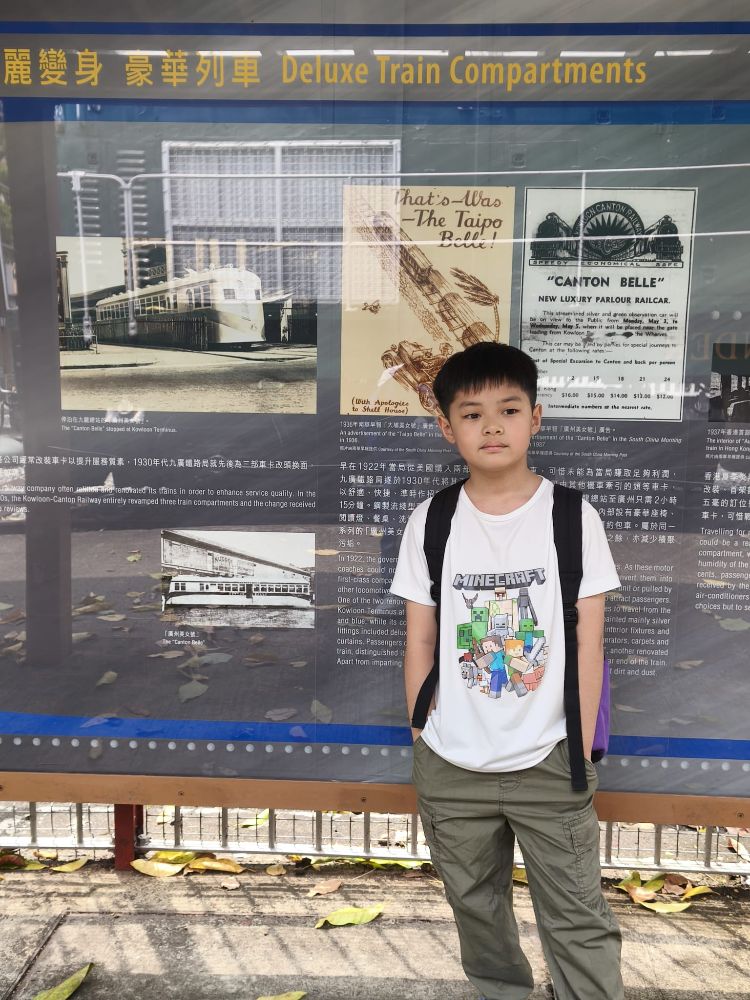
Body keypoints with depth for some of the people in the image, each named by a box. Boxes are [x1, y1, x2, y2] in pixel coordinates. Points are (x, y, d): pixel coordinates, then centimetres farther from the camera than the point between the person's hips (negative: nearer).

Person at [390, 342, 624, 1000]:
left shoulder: (573, 518, -6)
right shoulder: (430, 522, -3)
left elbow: (589, 644, -3)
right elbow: (420, 642, 2)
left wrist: (581, 751, -5)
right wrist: (422, 742, 2)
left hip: (550, 761, -2)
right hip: (451, 766, 2)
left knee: (578, 920, 6)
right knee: (476, 907, 20)